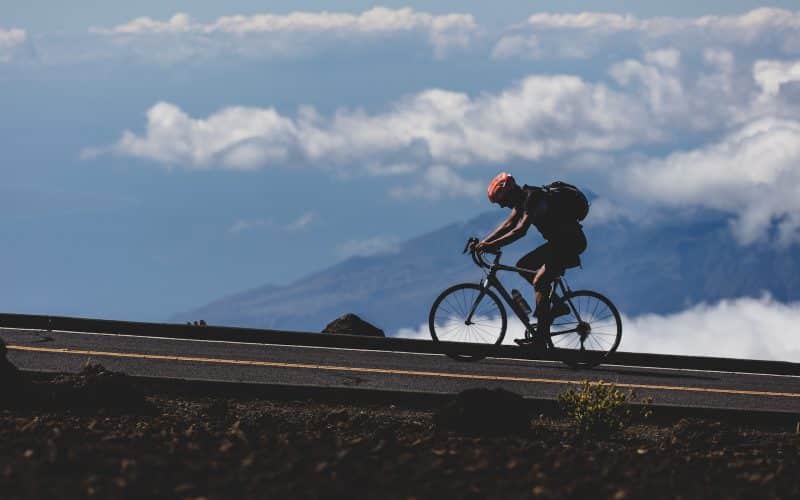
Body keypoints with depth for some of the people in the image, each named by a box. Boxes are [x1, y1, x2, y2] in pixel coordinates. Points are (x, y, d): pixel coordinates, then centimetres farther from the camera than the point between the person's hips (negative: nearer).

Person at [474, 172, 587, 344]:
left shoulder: (534, 199, -23)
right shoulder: (522, 199, 7)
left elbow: (521, 230, -34)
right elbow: (508, 225, 10)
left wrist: (492, 245, -37)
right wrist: (483, 243, 0)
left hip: (570, 243, -10)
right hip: (558, 241, 10)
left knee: (539, 281, -16)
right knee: (523, 267, 8)